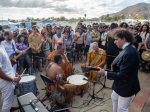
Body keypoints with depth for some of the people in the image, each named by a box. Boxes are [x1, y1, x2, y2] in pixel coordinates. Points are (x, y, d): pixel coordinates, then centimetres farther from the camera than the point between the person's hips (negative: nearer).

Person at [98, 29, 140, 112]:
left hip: (127, 87, -10)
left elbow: (122, 75, -29)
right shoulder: (127, 49, 0)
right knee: (114, 98, 30)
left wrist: (105, 73, -22)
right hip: (121, 84, 10)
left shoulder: (129, 53, -31)